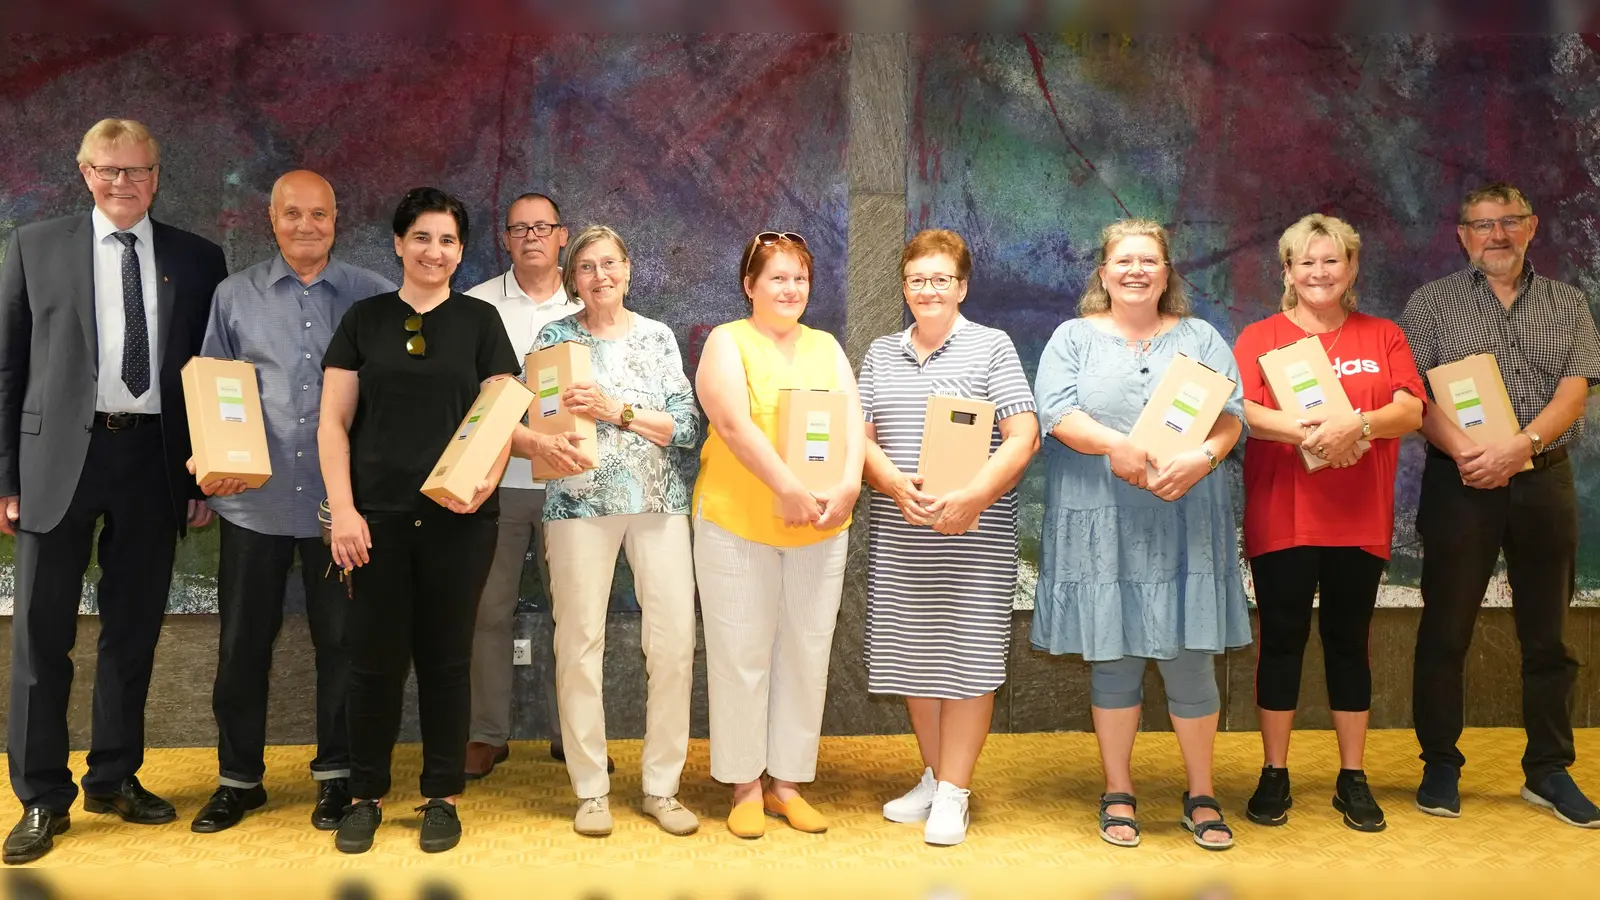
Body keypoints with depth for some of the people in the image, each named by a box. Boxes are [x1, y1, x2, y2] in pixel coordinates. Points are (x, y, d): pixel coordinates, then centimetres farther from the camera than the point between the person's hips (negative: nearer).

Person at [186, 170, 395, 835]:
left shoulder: (373, 296, 3)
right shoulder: (235, 296, 7)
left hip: (341, 499, -1)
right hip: (254, 500, 1)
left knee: (341, 640, 7)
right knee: (243, 642, 7)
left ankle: (336, 774, 21)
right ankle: (238, 778, 21)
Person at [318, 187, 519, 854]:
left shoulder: (479, 321, 6)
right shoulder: (365, 319, 7)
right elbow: (334, 423, 4)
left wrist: (484, 482, -16)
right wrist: (342, 509, -6)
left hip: (457, 520, 0)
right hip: (377, 517, 0)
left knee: (446, 657, 6)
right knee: (375, 657, 3)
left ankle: (442, 797, 18)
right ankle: (366, 794, 18)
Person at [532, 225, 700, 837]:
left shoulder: (658, 337, 9)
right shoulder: (555, 338, 7)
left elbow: (687, 427, 1)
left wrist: (619, 410, -11)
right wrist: (566, 412, -17)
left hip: (659, 502, 1)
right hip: (579, 502, -1)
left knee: (675, 641, -4)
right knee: (580, 643, -3)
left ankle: (661, 787, 9)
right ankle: (591, 791, 10)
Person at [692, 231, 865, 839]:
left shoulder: (825, 347, 14)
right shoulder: (727, 343, 0)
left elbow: (853, 420, 2)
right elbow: (734, 423, -15)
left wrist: (849, 483, -17)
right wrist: (787, 487, -25)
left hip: (821, 528, 4)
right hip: (737, 521, -4)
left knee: (807, 654, 7)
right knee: (742, 656, 1)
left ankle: (787, 782, 18)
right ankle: (745, 786, 12)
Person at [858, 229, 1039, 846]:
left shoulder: (991, 347, 1)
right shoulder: (880, 354, 14)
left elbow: (1022, 438, -6)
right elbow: (859, 436, 8)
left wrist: (971, 498, -20)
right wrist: (897, 485, -13)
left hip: (975, 533, -4)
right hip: (898, 534, 4)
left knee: (968, 654, -3)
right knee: (913, 651, 9)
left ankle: (953, 793, 5)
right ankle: (933, 777, 23)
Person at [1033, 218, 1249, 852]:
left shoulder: (1201, 338, 14)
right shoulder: (1074, 338, 10)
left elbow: (1230, 413, 3)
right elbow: (1056, 412, -5)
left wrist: (1202, 459, -18)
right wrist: (1115, 445, -22)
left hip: (1184, 522, 1)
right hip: (1101, 525, -1)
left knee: (1190, 656, 0)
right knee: (1113, 658, 4)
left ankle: (1201, 796, 13)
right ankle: (1118, 794, 17)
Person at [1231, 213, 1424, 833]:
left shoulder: (1382, 337, 9)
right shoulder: (1260, 337, 3)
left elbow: (1411, 410, -3)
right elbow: (1237, 408, -11)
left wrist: (1357, 424, -23)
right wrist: (1299, 431, -28)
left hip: (1359, 519, 2)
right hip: (1281, 518, -1)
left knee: (1349, 642, 8)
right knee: (1281, 641, 4)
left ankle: (1352, 779, 18)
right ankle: (1274, 776, 15)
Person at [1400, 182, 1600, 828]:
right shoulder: (1432, 303, 6)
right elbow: (1415, 395, -4)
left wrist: (1519, 447, -18)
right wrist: (1466, 453, -20)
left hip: (1545, 482, 2)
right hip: (1459, 484, -2)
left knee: (1547, 635, 7)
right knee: (1445, 630, 2)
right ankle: (1441, 767, 13)